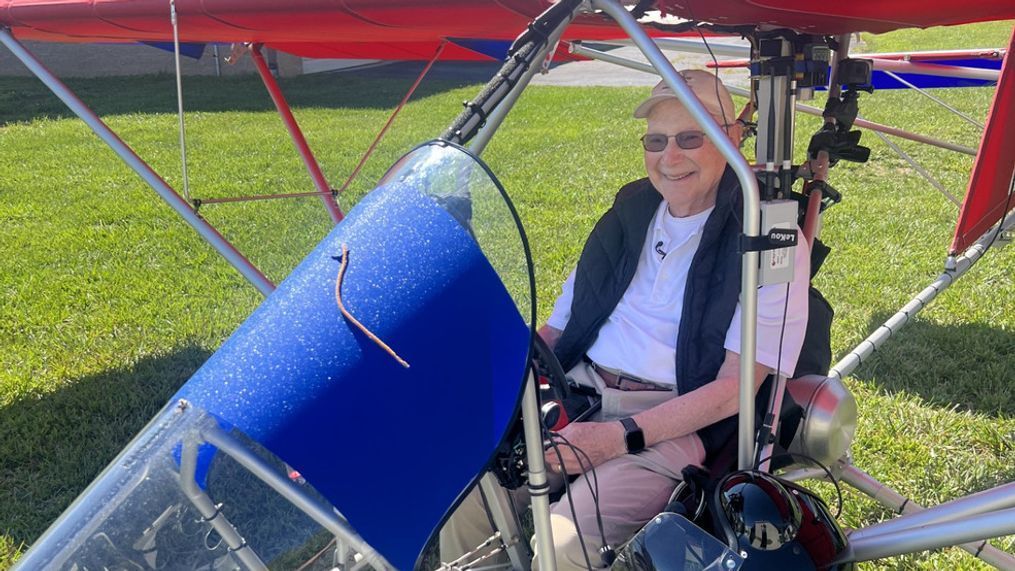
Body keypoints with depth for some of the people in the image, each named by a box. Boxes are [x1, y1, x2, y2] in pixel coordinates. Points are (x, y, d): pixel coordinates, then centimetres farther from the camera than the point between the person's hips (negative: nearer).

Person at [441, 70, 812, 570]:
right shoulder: (632, 209, 13)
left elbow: (737, 386, -11)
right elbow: (558, 327, 16)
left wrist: (623, 436, -20)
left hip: (675, 422, -5)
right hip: (580, 392, 5)